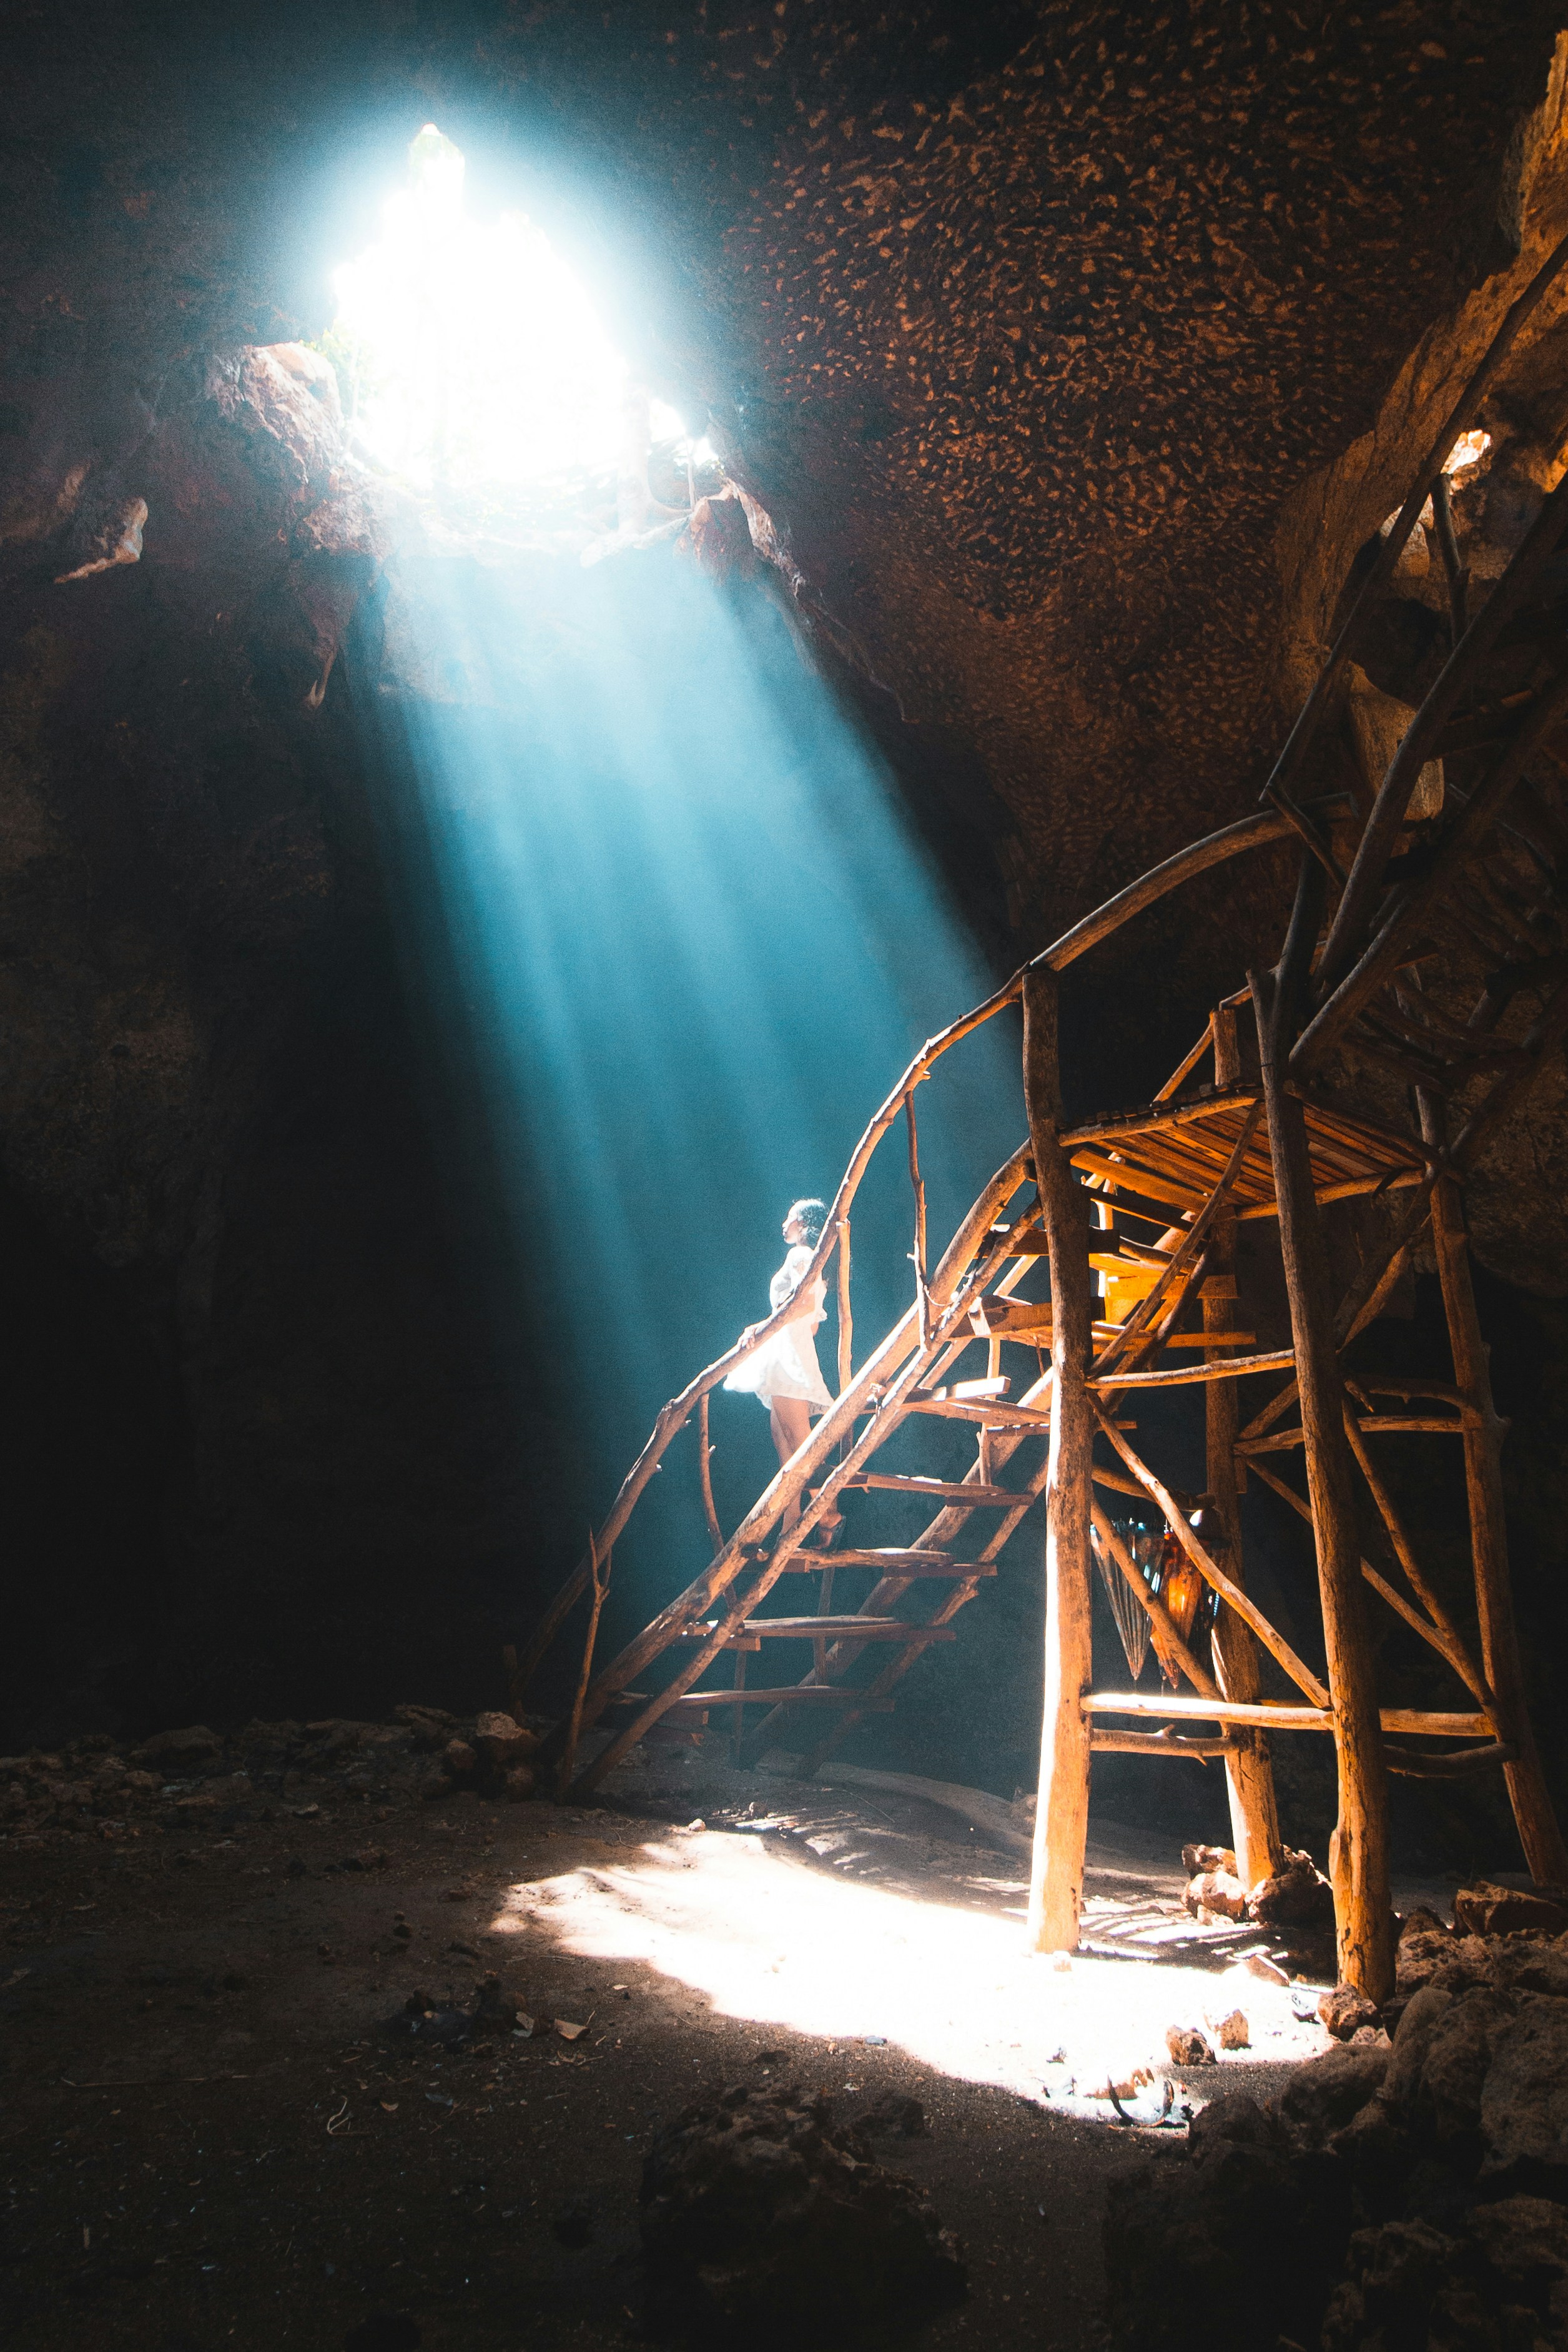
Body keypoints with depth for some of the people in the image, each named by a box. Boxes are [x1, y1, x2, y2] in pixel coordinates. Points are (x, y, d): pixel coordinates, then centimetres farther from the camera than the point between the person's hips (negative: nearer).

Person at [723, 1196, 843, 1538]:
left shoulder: (799, 1254, -5)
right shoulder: (814, 1265, 24)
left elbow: (805, 1305, -21)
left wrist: (761, 1327, -21)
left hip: (788, 1356, -10)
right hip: (784, 1362, 10)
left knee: (800, 1445, -12)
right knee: (785, 1449, 6)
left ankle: (828, 1515, -11)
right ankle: (790, 1531, 5)